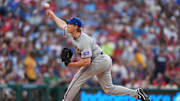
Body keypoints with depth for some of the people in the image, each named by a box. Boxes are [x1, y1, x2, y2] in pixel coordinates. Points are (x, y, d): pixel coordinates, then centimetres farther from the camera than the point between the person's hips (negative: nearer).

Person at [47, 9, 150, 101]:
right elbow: (62, 24, 24)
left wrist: (71, 64, -23)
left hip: (99, 61, -10)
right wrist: (53, 15, 35)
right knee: (108, 88, 11)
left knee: (77, 79, -9)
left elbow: (86, 62, -32)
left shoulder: (84, 41, -25)